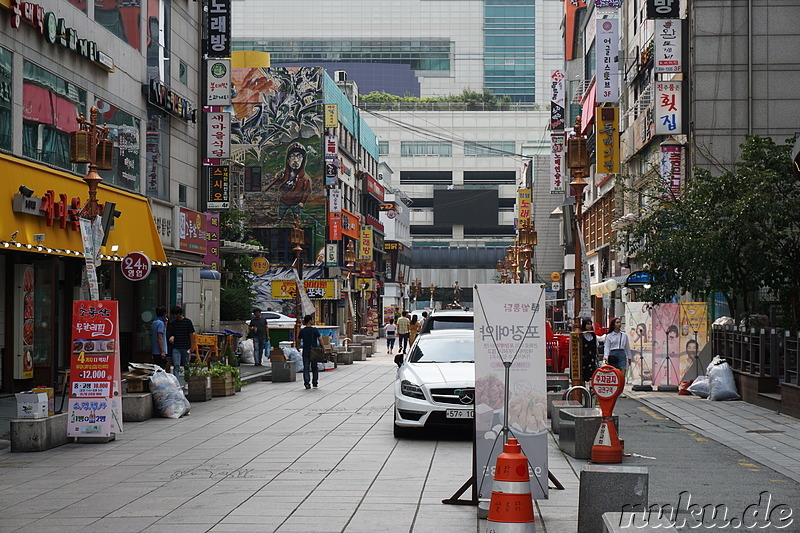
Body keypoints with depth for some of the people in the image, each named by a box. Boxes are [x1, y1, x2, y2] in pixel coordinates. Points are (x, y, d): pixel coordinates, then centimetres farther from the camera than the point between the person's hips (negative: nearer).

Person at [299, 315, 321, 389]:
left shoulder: (302, 331, -1)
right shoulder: (314, 330, -7)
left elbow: (299, 341, 5)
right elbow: (319, 339, -7)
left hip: (305, 350, 1)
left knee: (306, 367, 4)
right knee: (314, 367, 12)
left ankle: (307, 383, -4)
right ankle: (315, 383, 14)